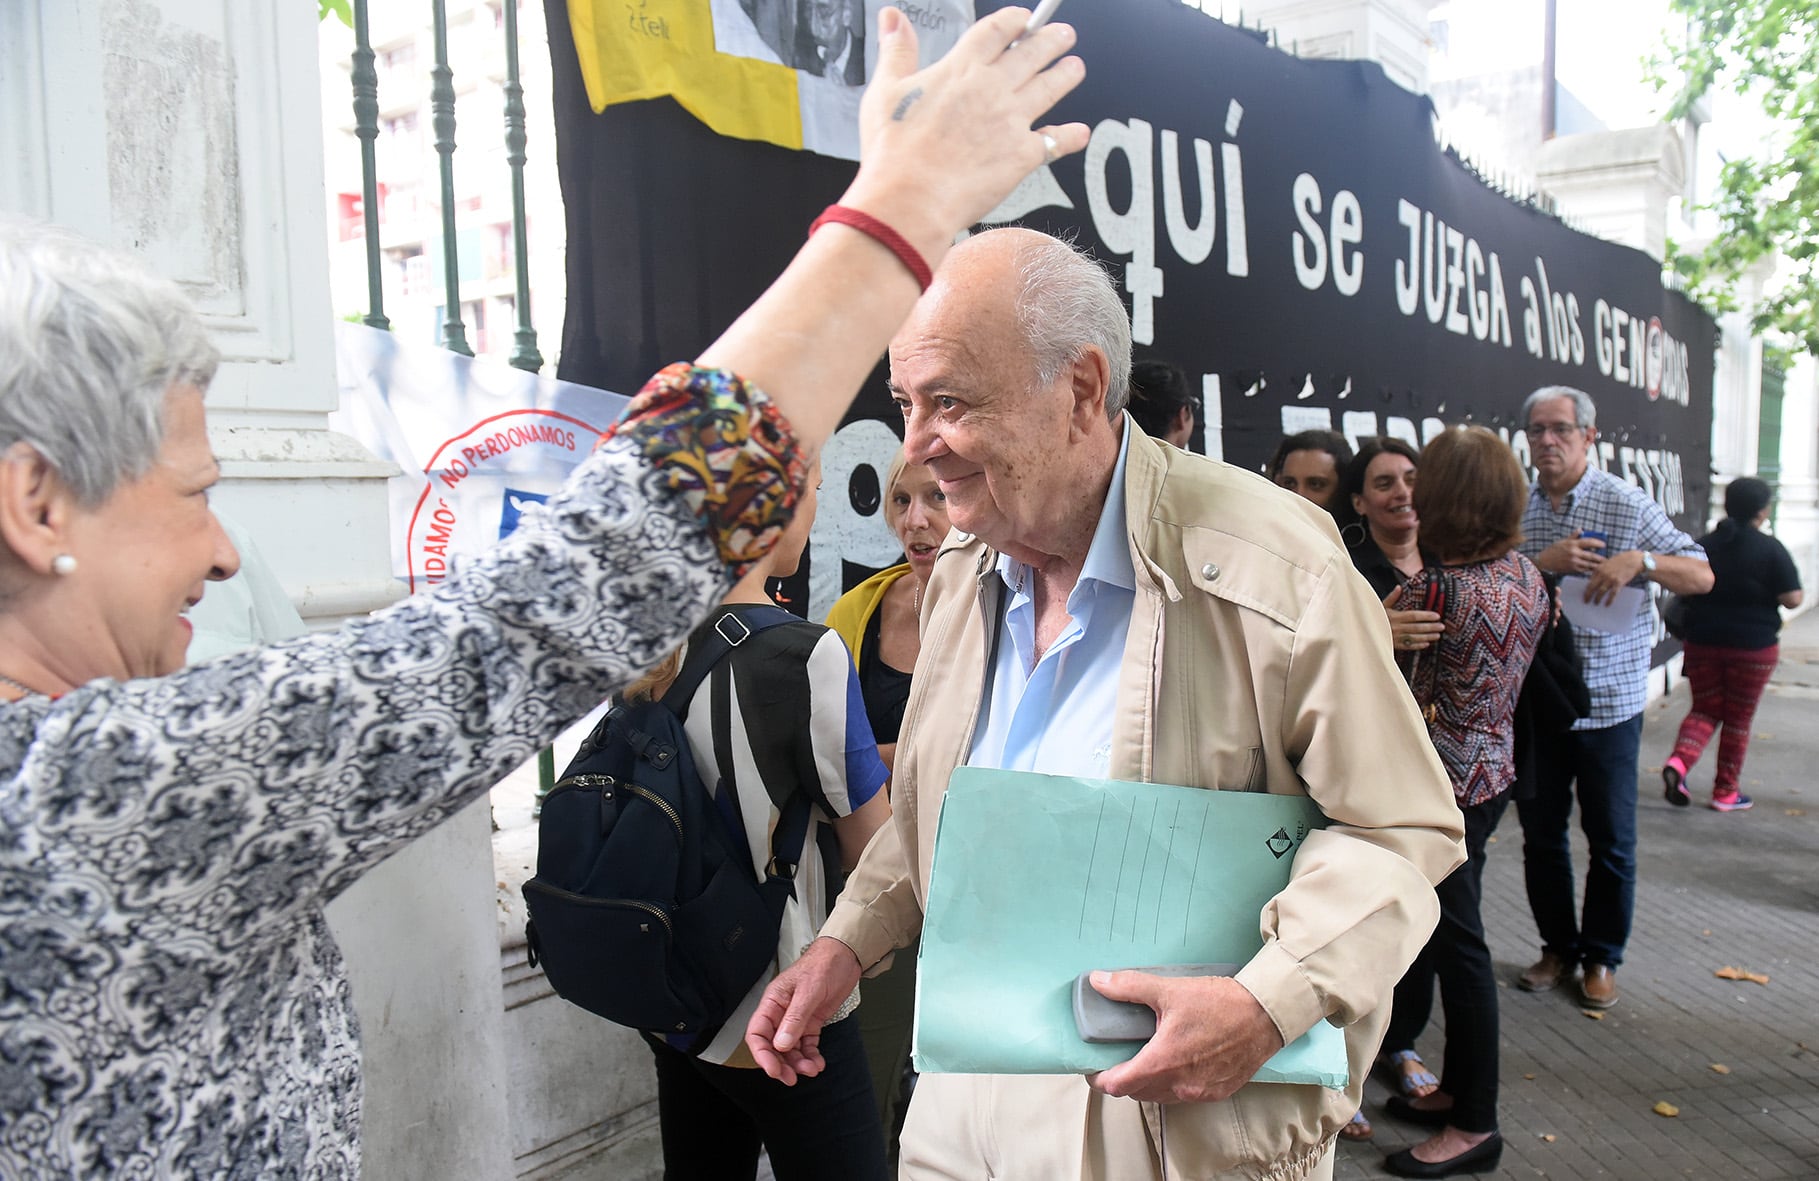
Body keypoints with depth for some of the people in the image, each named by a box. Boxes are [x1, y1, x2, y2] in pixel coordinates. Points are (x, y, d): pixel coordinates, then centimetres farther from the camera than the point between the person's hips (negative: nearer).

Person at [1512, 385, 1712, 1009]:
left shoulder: (1627, 504, -4)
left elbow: (1701, 577, -5)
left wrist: (1639, 560, -22)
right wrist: (1543, 561, -20)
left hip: (1608, 701, -2)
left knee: (1610, 839, 7)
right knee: (1541, 834, 12)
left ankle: (1601, 957, 25)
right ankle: (1558, 947, 29)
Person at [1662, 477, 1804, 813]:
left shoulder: (1703, 545, 0)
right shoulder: (1771, 549, -11)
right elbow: (1793, 598, -13)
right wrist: (1763, 594, 7)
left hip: (1702, 643, 3)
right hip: (1753, 647, -3)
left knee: (1704, 710, 12)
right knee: (1738, 719, 9)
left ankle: (1678, 761, -15)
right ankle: (1726, 792, 17)